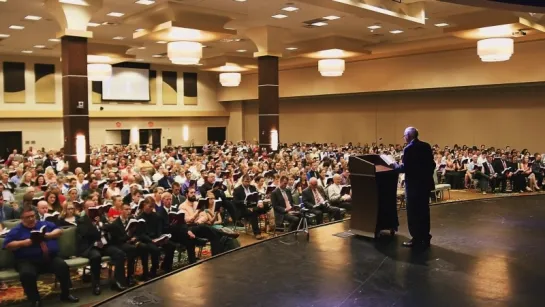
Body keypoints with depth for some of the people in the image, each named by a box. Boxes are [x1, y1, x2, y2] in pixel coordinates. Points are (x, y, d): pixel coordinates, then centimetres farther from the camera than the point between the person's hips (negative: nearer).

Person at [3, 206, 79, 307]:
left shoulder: (45, 224, 19)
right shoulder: (16, 230, 10)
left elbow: (59, 231, 17)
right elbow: (8, 245, 1)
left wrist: (49, 235, -3)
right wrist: (24, 242, -13)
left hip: (50, 258, 3)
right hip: (28, 261, -2)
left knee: (63, 266, -25)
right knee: (27, 274, -36)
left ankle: (65, 294, -5)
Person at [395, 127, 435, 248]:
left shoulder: (408, 149, -16)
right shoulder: (426, 146, 6)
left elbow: (405, 168, -20)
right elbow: (432, 164, 9)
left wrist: (395, 165, -2)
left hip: (414, 184, -7)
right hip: (425, 183, 7)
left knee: (413, 212, 1)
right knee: (424, 211, 14)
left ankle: (417, 239, 5)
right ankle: (425, 238, 20)